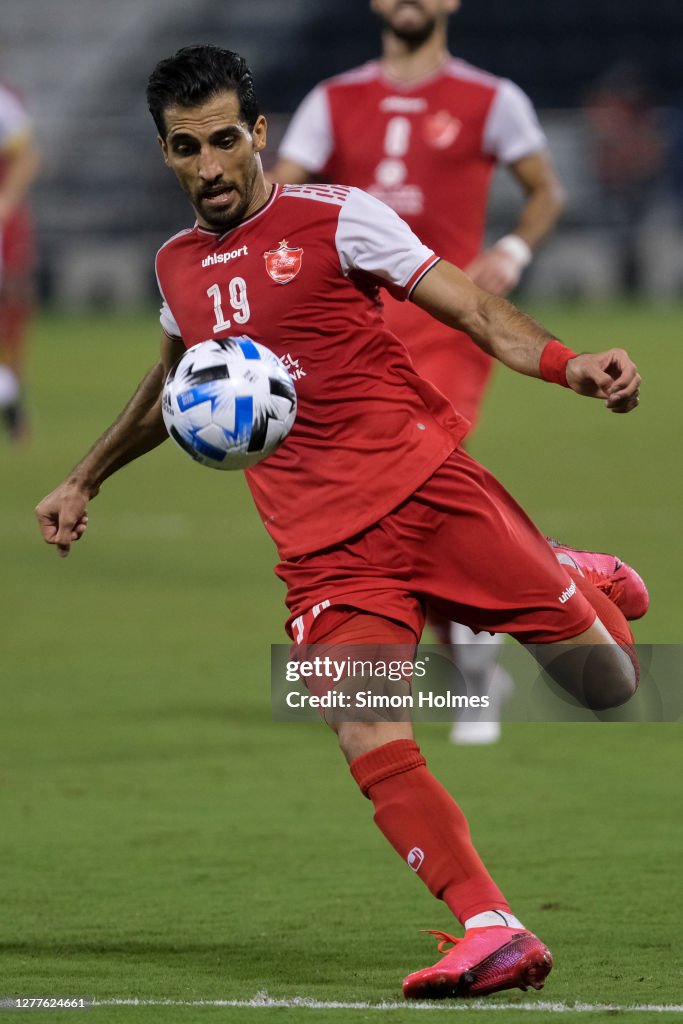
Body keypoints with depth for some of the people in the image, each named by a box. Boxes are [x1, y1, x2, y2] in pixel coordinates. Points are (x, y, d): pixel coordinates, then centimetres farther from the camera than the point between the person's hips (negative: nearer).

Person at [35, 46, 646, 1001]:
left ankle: (597, 592, 32)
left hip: (426, 481, -3)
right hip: (322, 547, 3)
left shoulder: (333, 217, 0)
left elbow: (471, 306, -3)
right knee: (369, 743, -20)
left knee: (604, 681, -5)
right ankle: (490, 932, -21)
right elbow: (173, 383, 36)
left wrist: (568, 365, -20)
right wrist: (84, 480, 39)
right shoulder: (178, 266, 15)